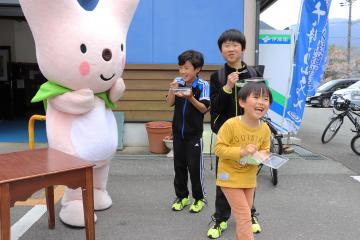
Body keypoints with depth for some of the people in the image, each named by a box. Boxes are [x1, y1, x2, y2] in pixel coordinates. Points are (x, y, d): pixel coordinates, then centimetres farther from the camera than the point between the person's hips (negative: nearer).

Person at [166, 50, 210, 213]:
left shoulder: (203, 85, -11)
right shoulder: (178, 82, -2)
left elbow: (204, 108, -14)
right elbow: (169, 103, -3)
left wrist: (190, 98, -29)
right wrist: (172, 90, -20)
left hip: (194, 133, -4)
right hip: (178, 131, 4)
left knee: (195, 166, 2)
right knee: (179, 166, 13)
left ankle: (199, 198, 20)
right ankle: (181, 196, 28)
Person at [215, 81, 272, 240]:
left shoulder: (265, 129, -5)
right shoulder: (231, 124, -23)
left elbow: (265, 150, 8)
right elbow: (219, 148, -20)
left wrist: (261, 156, -15)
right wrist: (241, 151, -30)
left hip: (249, 179, 6)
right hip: (230, 178, -6)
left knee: (245, 215, 20)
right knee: (244, 217, -5)